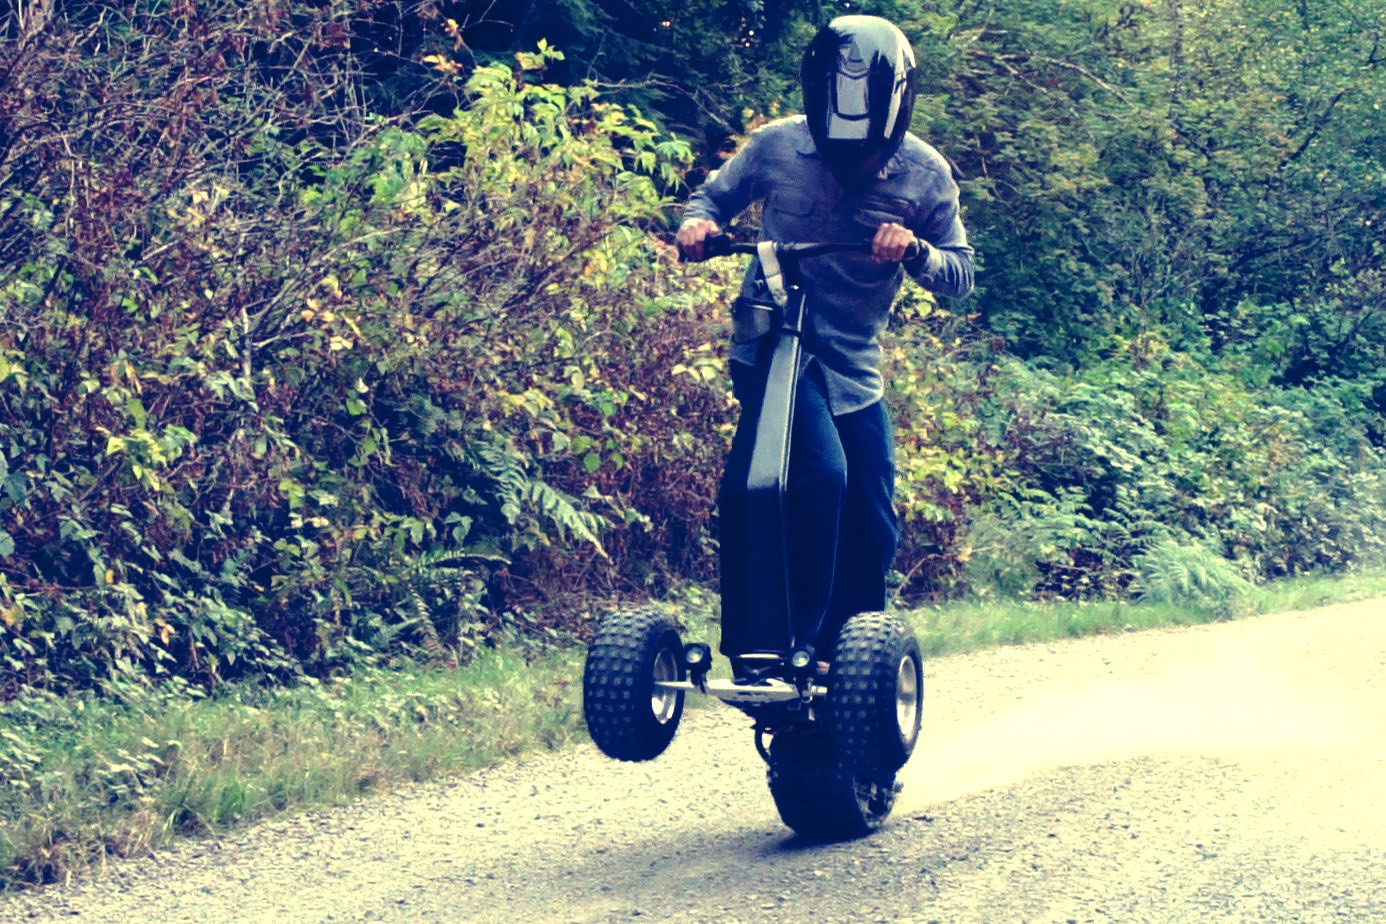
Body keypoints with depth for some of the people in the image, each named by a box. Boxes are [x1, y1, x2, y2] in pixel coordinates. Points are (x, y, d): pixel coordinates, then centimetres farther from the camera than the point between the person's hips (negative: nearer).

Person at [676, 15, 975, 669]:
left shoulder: (925, 174, -5)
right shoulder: (775, 146, -8)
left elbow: (960, 276, -2)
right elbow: (712, 196, 8)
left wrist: (917, 251, -24)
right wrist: (697, 222, -16)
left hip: (855, 369, 4)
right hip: (771, 350, -4)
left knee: (871, 530, 5)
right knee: (820, 472, -26)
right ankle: (790, 645, -18)